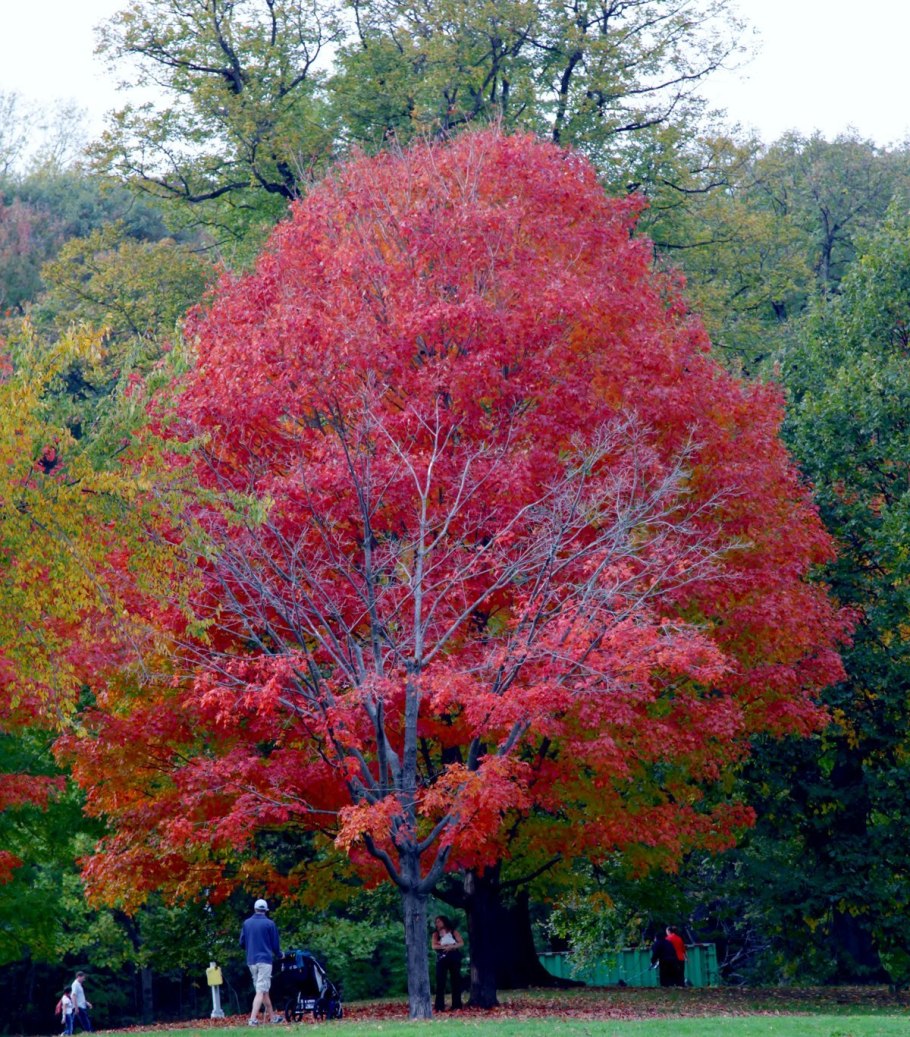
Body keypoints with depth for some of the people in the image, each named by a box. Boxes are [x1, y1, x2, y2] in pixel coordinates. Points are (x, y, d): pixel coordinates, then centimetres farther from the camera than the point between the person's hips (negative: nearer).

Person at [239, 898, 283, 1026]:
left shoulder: (247, 923, 6)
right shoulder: (269, 924, -5)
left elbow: (242, 943, 11)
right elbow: (275, 943, 0)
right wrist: (279, 955, 20)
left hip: (251, 961, 5)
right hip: (265, 959, -5)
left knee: (264, 990, 16)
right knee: (261, 991, -8)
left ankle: (272, 1016, 24)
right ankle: (253, 1019, -20)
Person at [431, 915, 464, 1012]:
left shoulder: (453, 932, 8)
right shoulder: (436, 934, 11)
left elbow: (461, 943, -2)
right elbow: (434, 946, -3)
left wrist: (451, 947, -16)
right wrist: (445, 947, -16)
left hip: (454, 957, 0)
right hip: (441, 958, 0)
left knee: (456, 981, 0)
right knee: (440, 982, -7)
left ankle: (456, 1005, 4)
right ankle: (439, 1007, -9)